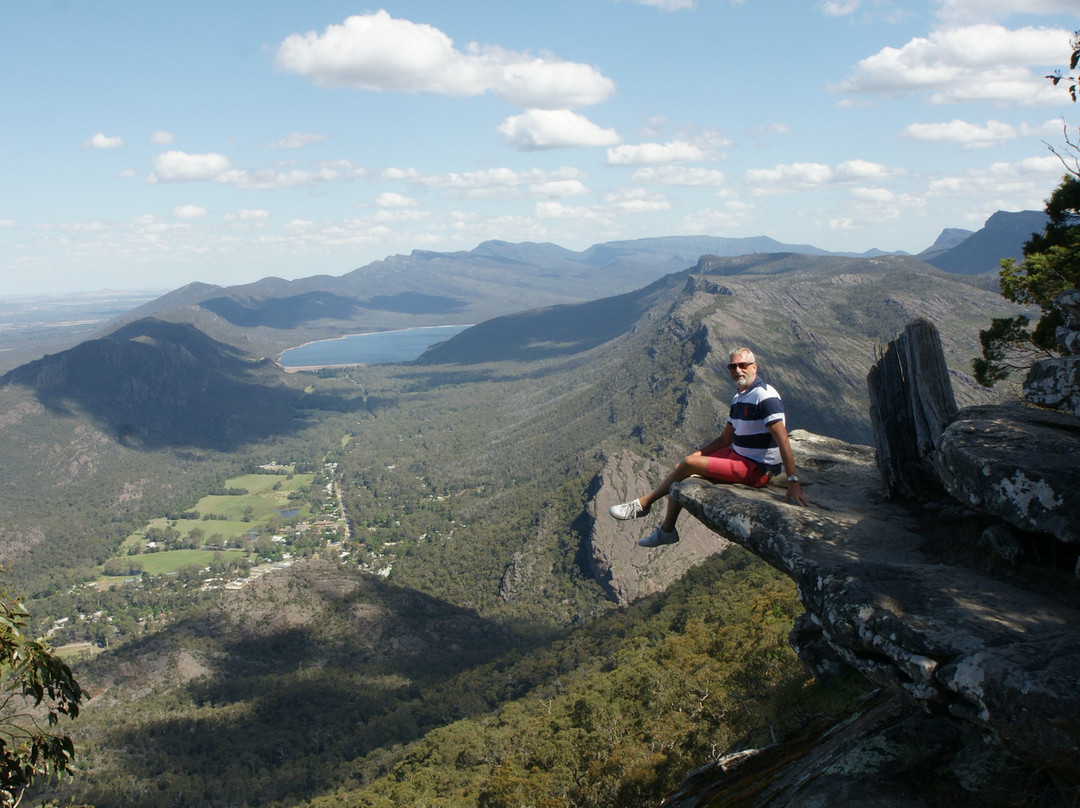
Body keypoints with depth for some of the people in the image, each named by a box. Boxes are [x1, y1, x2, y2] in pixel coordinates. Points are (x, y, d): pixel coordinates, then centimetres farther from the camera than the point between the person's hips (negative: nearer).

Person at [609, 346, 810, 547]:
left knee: (688, 464, -15)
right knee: (682, 470, 3)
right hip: (737, 455, 9)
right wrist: (696, 454, 5)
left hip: (757, 470, -9)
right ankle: (666, 531, 7)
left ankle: (643, 503, 2)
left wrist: (793, 482, -30)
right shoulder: (739, 397, 11)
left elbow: (782, 439, -25)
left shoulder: (764, 395, -19)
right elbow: (725, 438, 16)